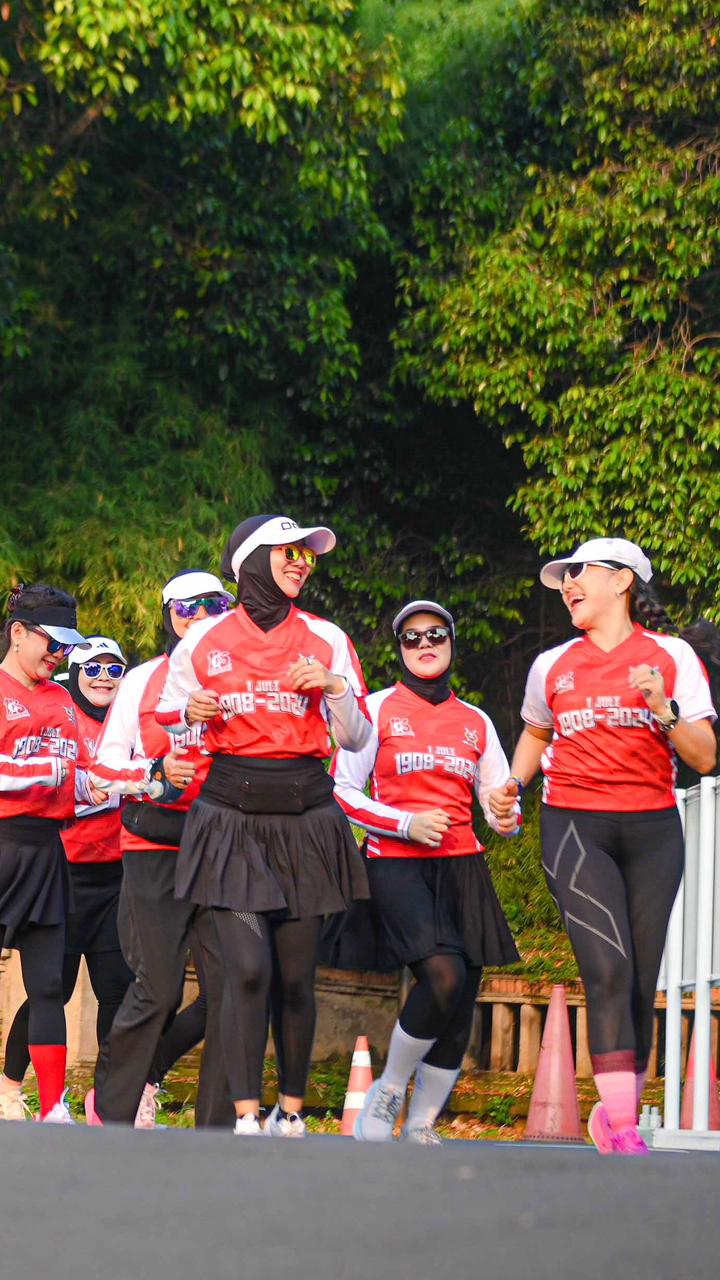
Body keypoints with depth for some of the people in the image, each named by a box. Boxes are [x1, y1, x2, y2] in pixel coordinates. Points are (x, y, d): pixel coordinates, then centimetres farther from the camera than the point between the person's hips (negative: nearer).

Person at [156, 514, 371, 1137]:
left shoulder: (327, 640, 6)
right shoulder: (204, 641, 4)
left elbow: (356, 737, 8)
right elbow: (167, 715, 16)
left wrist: (335, 687, -9)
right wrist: (193, 712, -5)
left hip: (304, 818, 1)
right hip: (230, 819, -1)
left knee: (295, 977, 2)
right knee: (248, 968, -13)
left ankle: (291, 1110, 17)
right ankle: (246, 1118, -9)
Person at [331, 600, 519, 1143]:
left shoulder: (476, 722, 16)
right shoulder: (377, 709, 5)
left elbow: (499, 803, 19)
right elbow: (342, 791, 1)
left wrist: (508, 817, -6)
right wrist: (406, 823, -11)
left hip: (462, 868, 5)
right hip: (395, 864, -4)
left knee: (460, 1008, -2)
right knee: (443, 975, -26)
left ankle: (422, 1126, 11)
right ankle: (388, 1091, -5)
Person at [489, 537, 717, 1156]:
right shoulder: (553, 667, 10)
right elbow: (536, 734, 29)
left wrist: (663, 710, -14)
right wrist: (512, 786, 12)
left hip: (652, 830, 1)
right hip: (576, 826, 0)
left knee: (641, 984, -1)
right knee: (609, 970, -17)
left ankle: (616, 1110, 15)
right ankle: (623, 1128, -21)